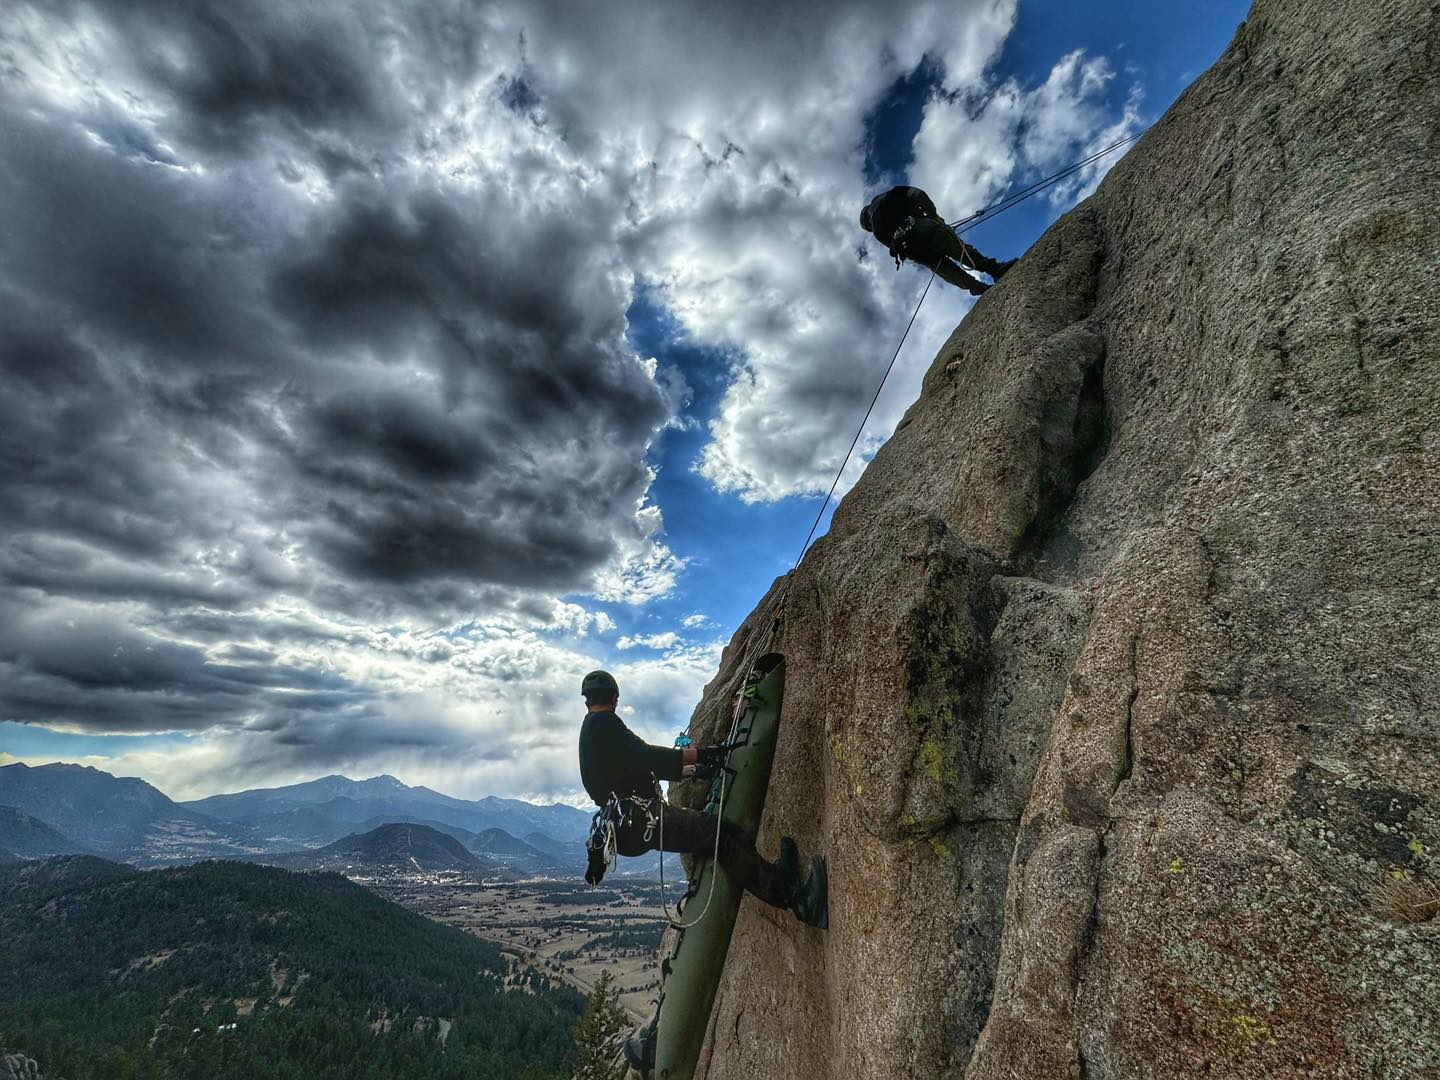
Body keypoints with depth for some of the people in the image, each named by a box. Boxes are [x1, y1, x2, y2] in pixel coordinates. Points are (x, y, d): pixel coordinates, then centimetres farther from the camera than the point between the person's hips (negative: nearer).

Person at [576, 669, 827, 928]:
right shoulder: (603, 722, -6)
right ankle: (789, 894, -25)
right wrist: (700, 754, -17)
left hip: (627, 822, 10)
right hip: (638, 818, -10)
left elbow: (646, 767, 27)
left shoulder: (590, 729, 24)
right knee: (716, 832, -20)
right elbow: (645, 755, -20)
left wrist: (697, 768, 28)